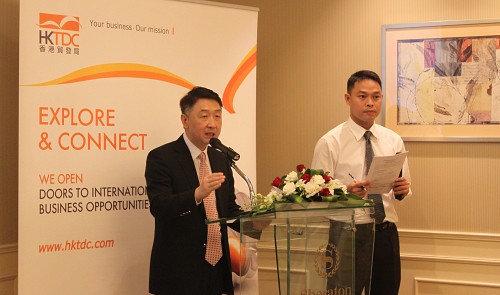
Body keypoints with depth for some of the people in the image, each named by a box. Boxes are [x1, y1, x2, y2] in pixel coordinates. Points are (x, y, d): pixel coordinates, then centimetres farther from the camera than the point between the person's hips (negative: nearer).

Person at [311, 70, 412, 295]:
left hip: (386, 232, 5)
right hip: (347, 233, -4)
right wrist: (346, 192, -25)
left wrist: (403, 189, -10)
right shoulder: (330, 142, -6)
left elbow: (404, 190, 13)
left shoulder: (394, 140, 8)